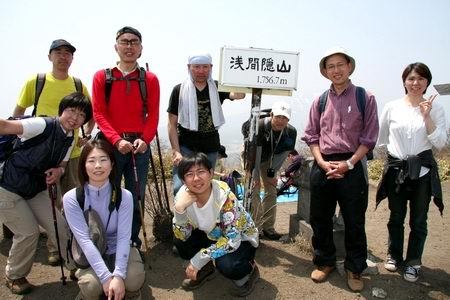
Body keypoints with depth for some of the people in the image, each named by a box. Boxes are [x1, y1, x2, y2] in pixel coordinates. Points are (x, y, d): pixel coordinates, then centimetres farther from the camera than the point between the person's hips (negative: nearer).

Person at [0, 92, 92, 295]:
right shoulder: (43, 125, -22)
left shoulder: (69, 140, 1)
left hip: (35, 191, 7)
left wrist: (59, 171, -13)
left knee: (60, 226, 2)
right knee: (29, 232, -8)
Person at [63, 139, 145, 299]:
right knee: (92, 286, -31)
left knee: (134, 280, -28)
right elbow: (84, 240, -23)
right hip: (90, 255, 0)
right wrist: (106, 277, -30)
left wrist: (118, 275, -32)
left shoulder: (124, 196, -15)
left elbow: (124, 237, -19)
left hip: (119, 250, 1)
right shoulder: (71, 198, -17)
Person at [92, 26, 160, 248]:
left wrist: (144, 139, -15)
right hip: (111, 145, 0)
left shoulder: (150, 79, 6)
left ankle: (133, 239, 23)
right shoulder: (101, 77, 4)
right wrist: (117, 140, -16)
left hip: (140, 145, 1)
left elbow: (153, 114, 2)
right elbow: (98, 113, -3)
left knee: (137, 196, 7)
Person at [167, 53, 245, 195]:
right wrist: (176, 151, -12)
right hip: (186, 146, -2)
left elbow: (239, 94, -17)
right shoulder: (179, 90, -2)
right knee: (180, 187, -17)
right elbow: (172, 124, -3)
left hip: (211, 148, 3)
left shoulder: (217, 88, 3)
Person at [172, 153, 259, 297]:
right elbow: (182, 236, -16)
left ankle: (249, 270, 1)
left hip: (241, 240, -5)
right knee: (179, 242, -15)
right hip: (213, 237, 5)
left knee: (226, 264, -33)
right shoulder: (183, 194, -17)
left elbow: (232, 239, -29)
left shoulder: (224, 195, -31)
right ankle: (206, 268, 11)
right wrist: (179, 208, -33)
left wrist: (198, 260, -29)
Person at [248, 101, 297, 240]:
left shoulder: (291, 132, -23)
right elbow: (255, 153, -31)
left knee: (271, 191, 4)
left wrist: (271, 173, -11)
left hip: (268, 159, 4)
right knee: (253, 190, -10)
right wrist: (255, 176, -28)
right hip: (251, 157, -4)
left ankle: (268, 227, 15)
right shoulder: (259, 126, -36)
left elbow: (283, 154, -12)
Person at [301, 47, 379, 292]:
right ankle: (325, 262, 31)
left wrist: (348, 164, -11)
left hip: (352, 167, -3)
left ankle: (354, 269, 26)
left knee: (354, 221, 6)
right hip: (322, 166, 3)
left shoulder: (365, 98, 1)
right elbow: (311, 136, 9)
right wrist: (322, 162, -5)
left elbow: (369, 138, -2)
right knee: (320, 219, 11)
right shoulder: (320, 101, 9)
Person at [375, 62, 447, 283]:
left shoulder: (436, 109, -1)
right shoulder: (392, 107, 1)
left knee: (418, 220, 8)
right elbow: (379, 137, 10)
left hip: (422, 171, 0)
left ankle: (413, 262, 25)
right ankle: (394, 255, 32)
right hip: (396, 169, 1)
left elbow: (440, 144, -7)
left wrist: (427, 117, -15)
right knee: (396, 217, 13)